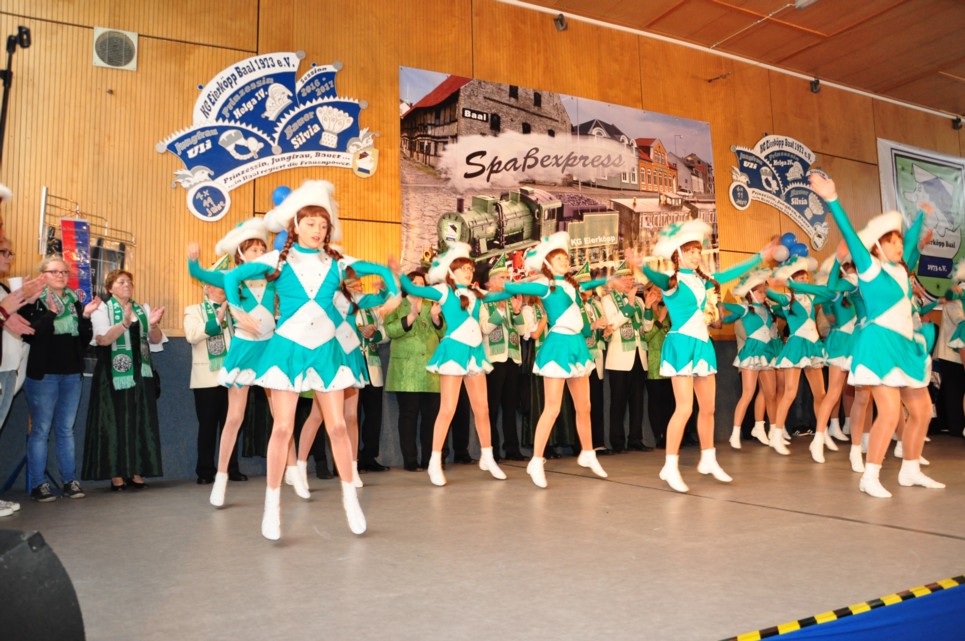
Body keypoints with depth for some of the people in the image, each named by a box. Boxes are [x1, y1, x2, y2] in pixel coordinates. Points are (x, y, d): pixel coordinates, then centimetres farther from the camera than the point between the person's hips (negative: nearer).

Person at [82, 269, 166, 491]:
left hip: (140, 374, 4)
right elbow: (103, 339, -15)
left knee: (140, 422, 3)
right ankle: (116, 475, 2)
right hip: (113, 375, -4)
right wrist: (125, 323, -30)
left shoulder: (142, 309, 13)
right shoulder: (102, 309, 2)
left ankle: (136, 472, 9)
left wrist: (153, 325, -16)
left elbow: (156, 341, 5)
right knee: (114, 422, -2)